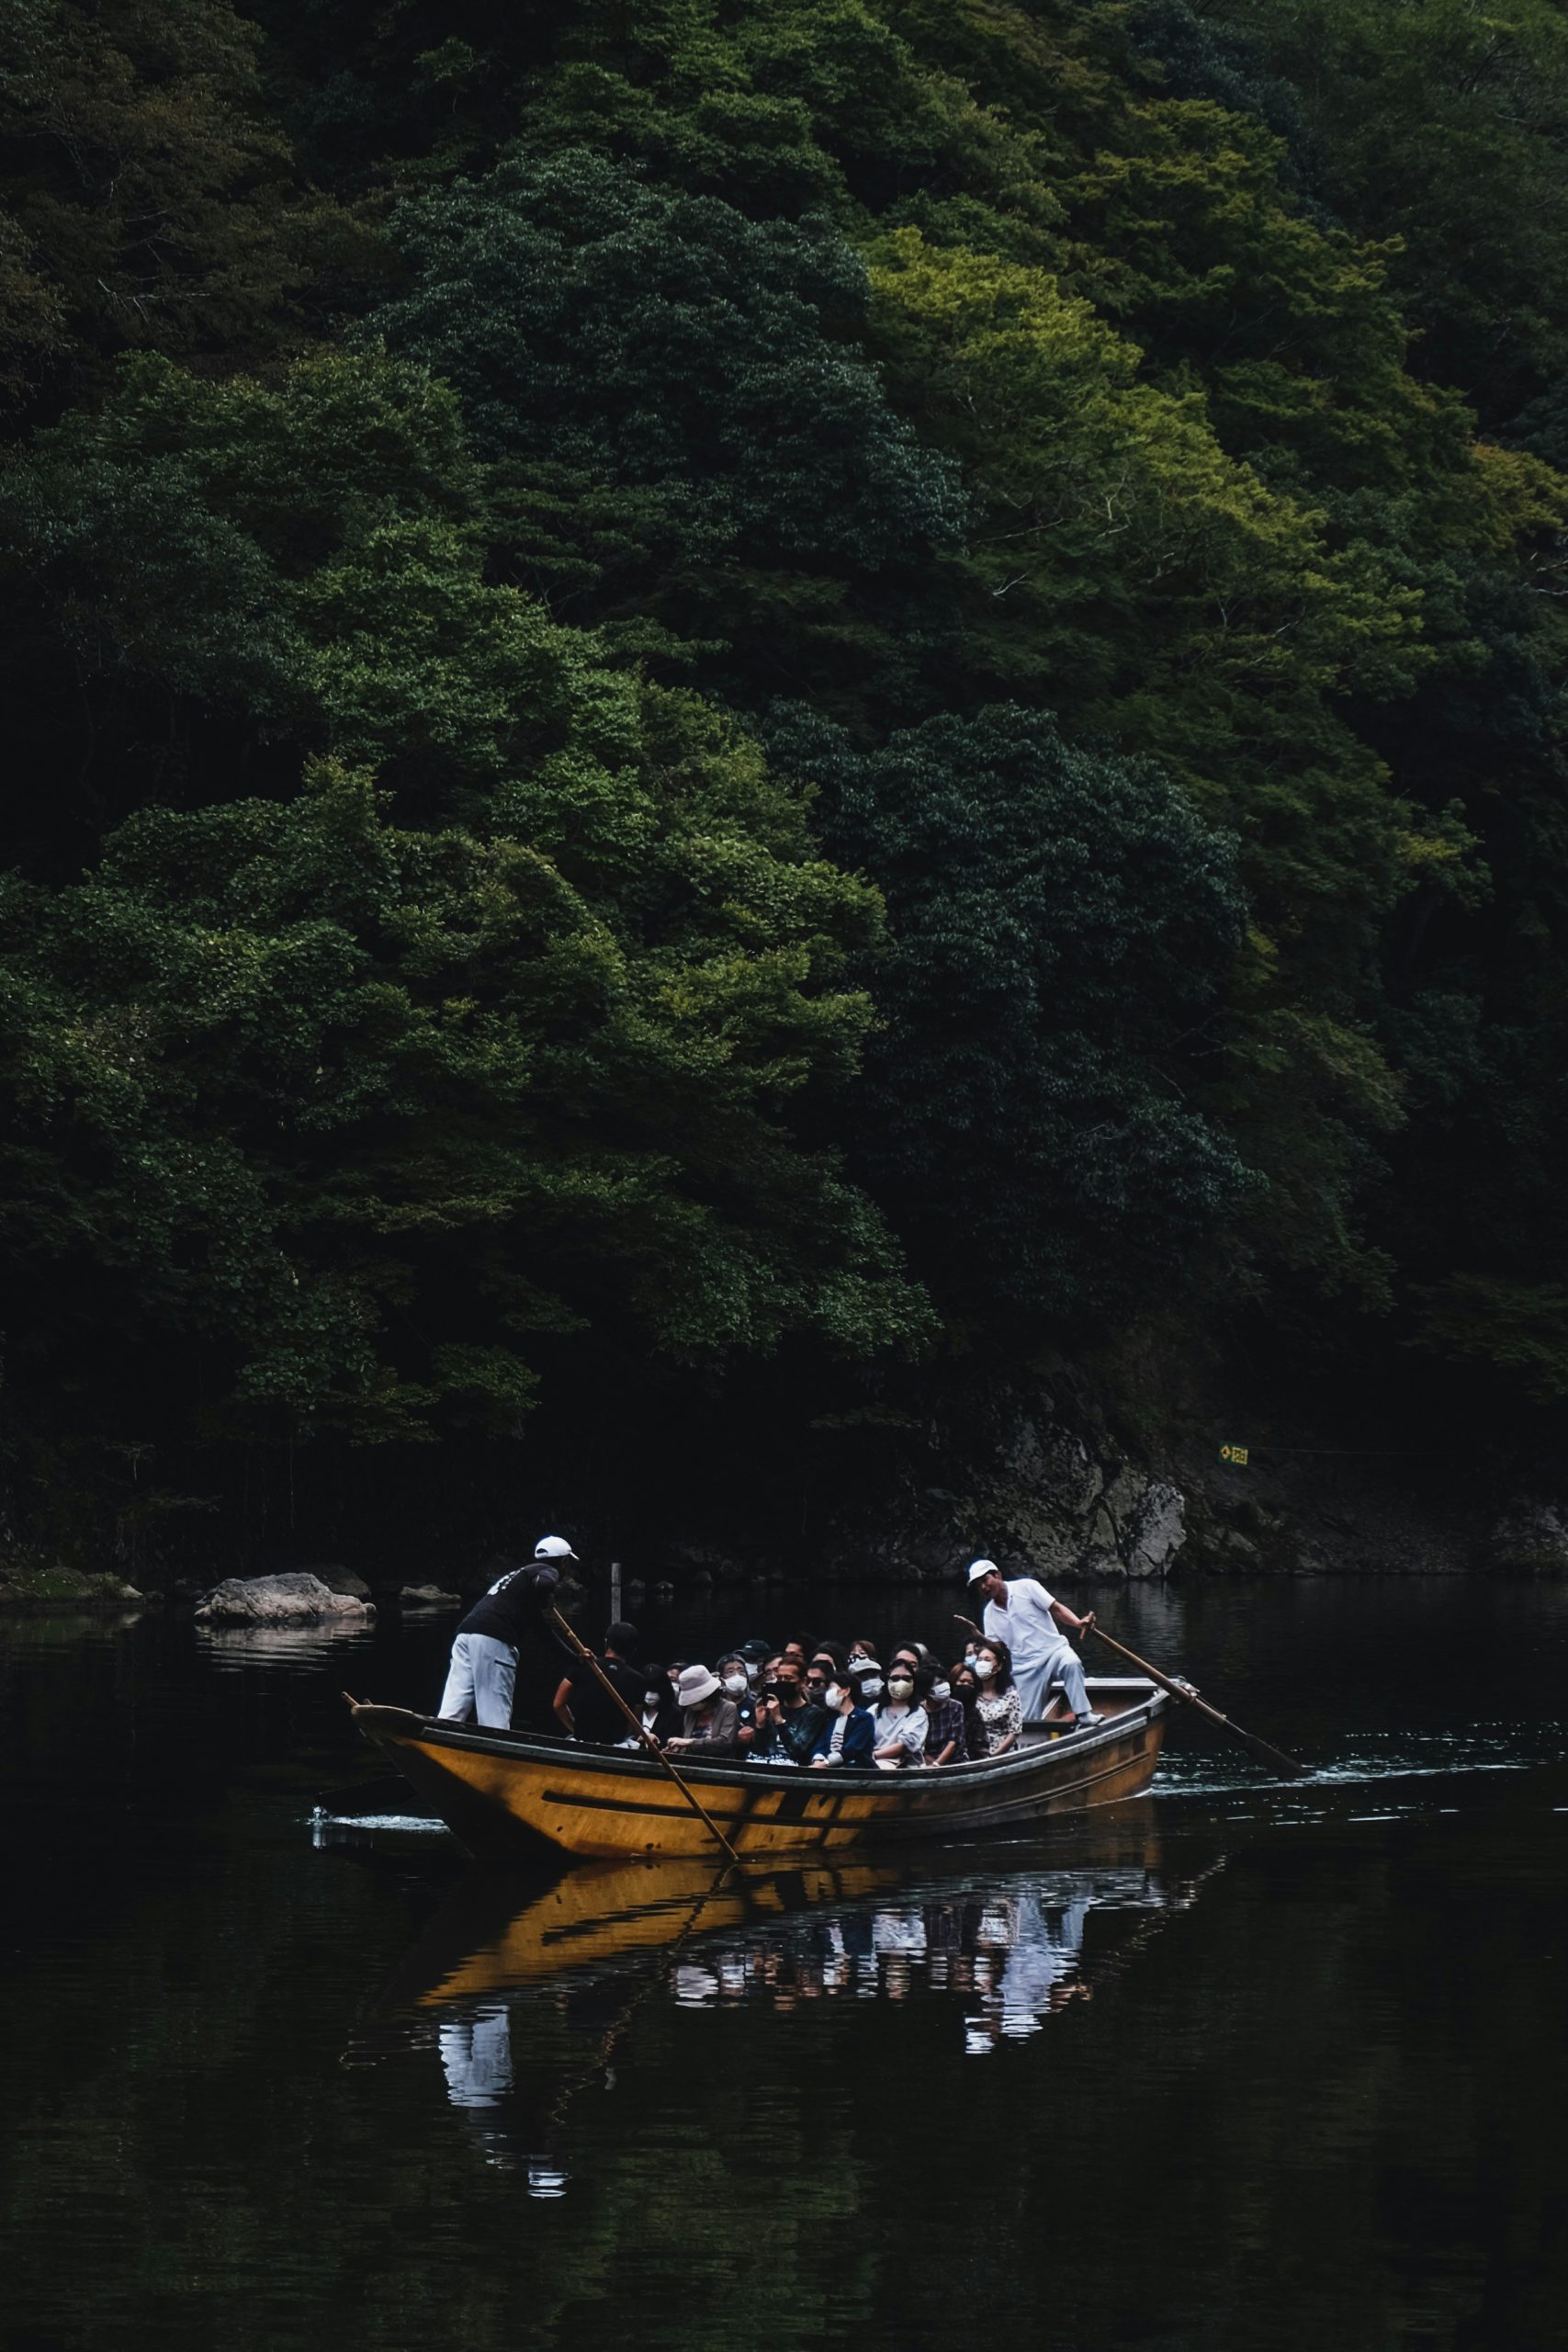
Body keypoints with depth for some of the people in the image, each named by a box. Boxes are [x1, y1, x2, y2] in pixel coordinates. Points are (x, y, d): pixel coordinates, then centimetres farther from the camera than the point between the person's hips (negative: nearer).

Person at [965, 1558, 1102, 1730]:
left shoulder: (1026, 1587, -2)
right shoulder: (990, 1614, 12)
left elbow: (1056, 1609, -8)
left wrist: (1079, 1623, -24)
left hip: (1053, 1649, -4)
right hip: (1023, 1667, 5)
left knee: (1071, 1663, -36)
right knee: (1028, 1720, -5)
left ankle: (1083, 1715, -37)